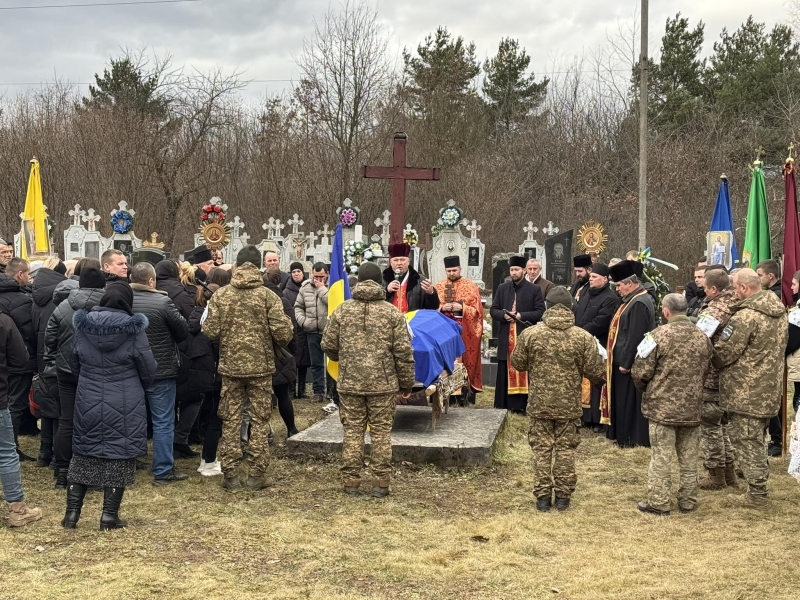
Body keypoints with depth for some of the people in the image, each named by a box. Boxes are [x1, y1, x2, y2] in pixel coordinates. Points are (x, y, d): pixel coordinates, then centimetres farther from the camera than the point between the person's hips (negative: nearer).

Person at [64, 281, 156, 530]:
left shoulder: (83, 326, 0)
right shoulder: (133, 329, -11)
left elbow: (75, 365, 11)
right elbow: (148, 370, -6)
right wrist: (136, 387, 15)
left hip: (88, 401, 4)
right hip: (124, 405, -3)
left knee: (83, 453, 14)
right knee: (119, 454, 5)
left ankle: (72, 512, 16)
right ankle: (109, 515, 7)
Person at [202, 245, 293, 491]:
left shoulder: (220, 295, -3)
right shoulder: (268, 296, -8)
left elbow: (210, 332, -6)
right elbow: (283, 333, -12)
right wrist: (274, 344, 10)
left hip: (230, 365, 1)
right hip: (261, 366, -1)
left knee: (230, 421, 10)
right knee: (260, 421, 8)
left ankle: (230, 475, 13)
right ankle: (257, 475, 10)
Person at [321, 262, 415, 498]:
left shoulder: (342, 310, 1)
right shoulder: (392, 312, -3)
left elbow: (328, 346, 6)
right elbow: (403, 352, -4)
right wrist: (406, 383, 6)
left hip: (350, 382, 1)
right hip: (383, 383, -1)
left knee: (352, 432, 9)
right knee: (381, 433, 6)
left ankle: (351, 481, 12)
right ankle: (380, 483, 9)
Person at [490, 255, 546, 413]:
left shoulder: (534, 289, 0)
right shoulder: (502, 288, 9)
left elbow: (541, 312, -5)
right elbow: (493, 310, 10)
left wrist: (522, 315, -15)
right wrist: (504, 315, -11)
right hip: (506, 337, 3)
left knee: (524, 371, 1)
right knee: (505, 371, 6)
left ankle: (521, 404, 6)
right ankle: (503, 404, 12)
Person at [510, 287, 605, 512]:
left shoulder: (530, 334, -8)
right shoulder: (584, 337, -9)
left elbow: (517, 363, 3)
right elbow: (596, 373, -6)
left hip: (539, 403, 0)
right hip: (569, 405, 0)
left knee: (541, 448, 9)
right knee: (566, 449, 11)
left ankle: (543, 496, 13)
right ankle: (563, 496, 17)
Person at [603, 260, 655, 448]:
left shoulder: (639, 304, -21)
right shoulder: (634, 300, 12)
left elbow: (635, 338, -25)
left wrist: (625, 363, -22)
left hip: (629, 363, -10)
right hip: (624, 360, 10)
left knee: (628, 401, -2)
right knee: (622, 400, 16)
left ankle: (629, 438, 6)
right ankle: (622, 436, 25)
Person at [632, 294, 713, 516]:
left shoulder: (659, 335, -14)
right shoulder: (703, 337, 3)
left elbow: (640, 372, -12)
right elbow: (705, 370, 11)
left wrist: (646, 389, 9)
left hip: (662, 406, -4)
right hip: (692, 407, 5)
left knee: (661, 458, 3)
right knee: (689, 459, 13)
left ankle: (659, 502, 8)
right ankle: (688, 501, 22)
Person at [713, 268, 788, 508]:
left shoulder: (746, 316, -22)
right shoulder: (779, 311, 6)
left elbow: (723, 353, -18)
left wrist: (713, 361, 3)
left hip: (745, 392, -9)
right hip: (769, 389, 9)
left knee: (747, 442, 1)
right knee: (757, 440, 20)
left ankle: (756, 494, 5)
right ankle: (759, 486, 29)